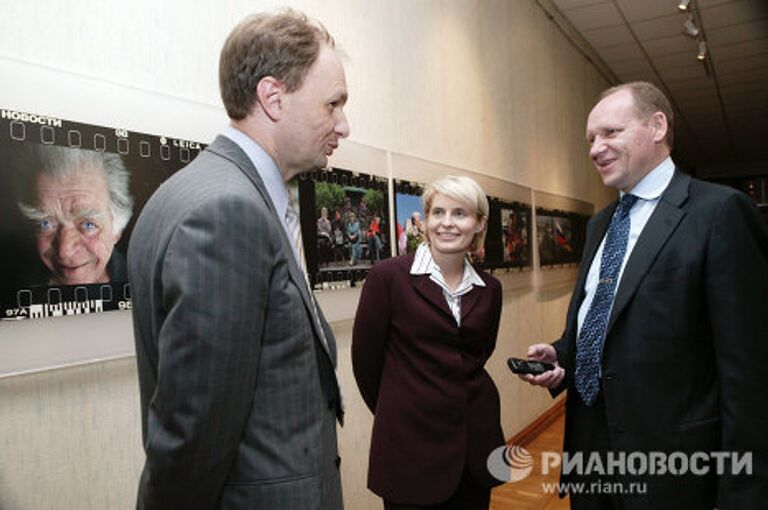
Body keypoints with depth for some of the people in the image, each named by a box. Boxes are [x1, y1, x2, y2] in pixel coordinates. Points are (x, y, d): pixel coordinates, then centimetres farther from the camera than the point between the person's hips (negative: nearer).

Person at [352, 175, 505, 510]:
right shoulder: (388, 277, -11)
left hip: (476, 441, 5)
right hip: (411, 443, -4)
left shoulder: (489, 289, 4)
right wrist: (398, 413, 7)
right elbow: (365, 358, -4)